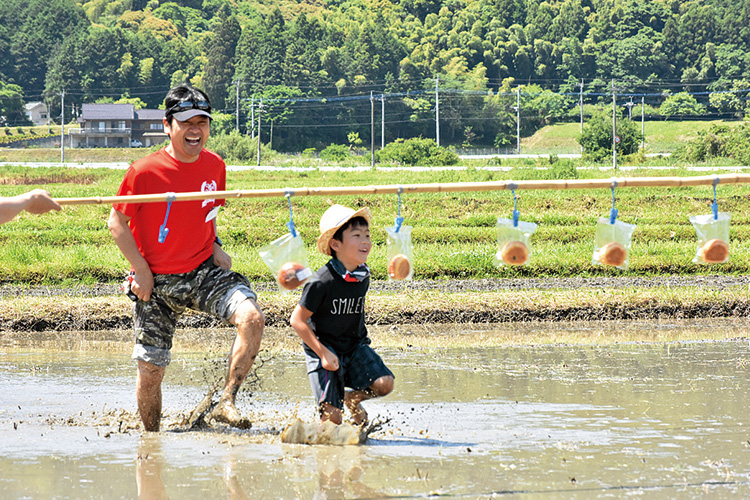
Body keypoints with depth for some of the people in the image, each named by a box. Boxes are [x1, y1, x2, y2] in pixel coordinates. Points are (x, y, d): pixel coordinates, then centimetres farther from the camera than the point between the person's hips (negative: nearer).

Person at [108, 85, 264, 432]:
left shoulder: (215, 166, 1)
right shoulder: (145, 171, -13)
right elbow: (117, 222, -4)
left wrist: (214, 247, 2)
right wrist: (140, 270, -8)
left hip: (203, 272, 3)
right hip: (156, 282, -2)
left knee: (252, 318, -24)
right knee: (150, 369, 0)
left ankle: (226, 403, -15)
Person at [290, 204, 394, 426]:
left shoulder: (363, 275, -3)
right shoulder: (322, 282, -22)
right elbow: (297, 320, -16)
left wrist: (360, 344, 14)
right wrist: (323, 353, -20)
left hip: (355, 345, 5)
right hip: (324, 347, -5)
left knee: (384, 384, -18)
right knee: (332, 417, -13)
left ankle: (352, 399, 13)